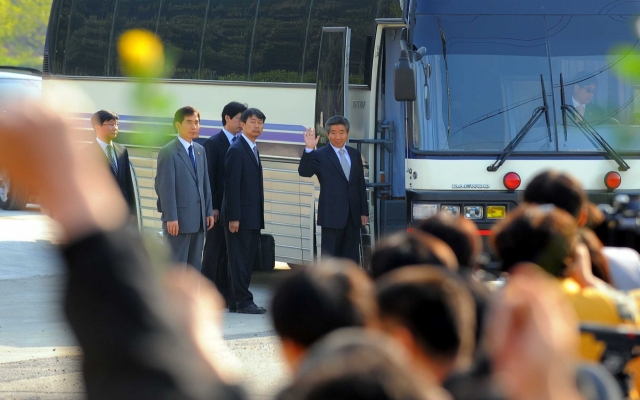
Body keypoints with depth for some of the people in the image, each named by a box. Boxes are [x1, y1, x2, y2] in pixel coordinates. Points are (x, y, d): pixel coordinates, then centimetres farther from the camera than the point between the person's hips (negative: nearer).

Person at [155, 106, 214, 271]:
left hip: (198, 219, 7)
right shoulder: (168, 152, -9)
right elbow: (166, 187, -13)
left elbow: (205, 183, 15)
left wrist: (208, 212, 9)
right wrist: (171, 218, -17)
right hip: (179, 219, -7)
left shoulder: (200, 150, 13)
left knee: (195, 265, 10)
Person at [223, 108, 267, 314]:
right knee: (240, 260, -4)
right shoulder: (236, 150, -12)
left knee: (248, 259, 10)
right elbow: (231, 186, -17)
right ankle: (243, 301, -2)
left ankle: (240, 299, 14)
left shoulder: (253, 150, 15)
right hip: (240, 216, -9)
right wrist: (233, 217, -20)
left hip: (252, 216, 9)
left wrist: (259, 216, 14)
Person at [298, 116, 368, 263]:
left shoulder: (355, 154, 13)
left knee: (351, 260, 9)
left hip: (353, 217, 5)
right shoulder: (320, 155, -3)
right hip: (332, 216, -5)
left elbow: (361, 185, 14)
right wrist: (309, 149, -32)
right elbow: (304, 172, -19)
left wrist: (364, 212, 11)